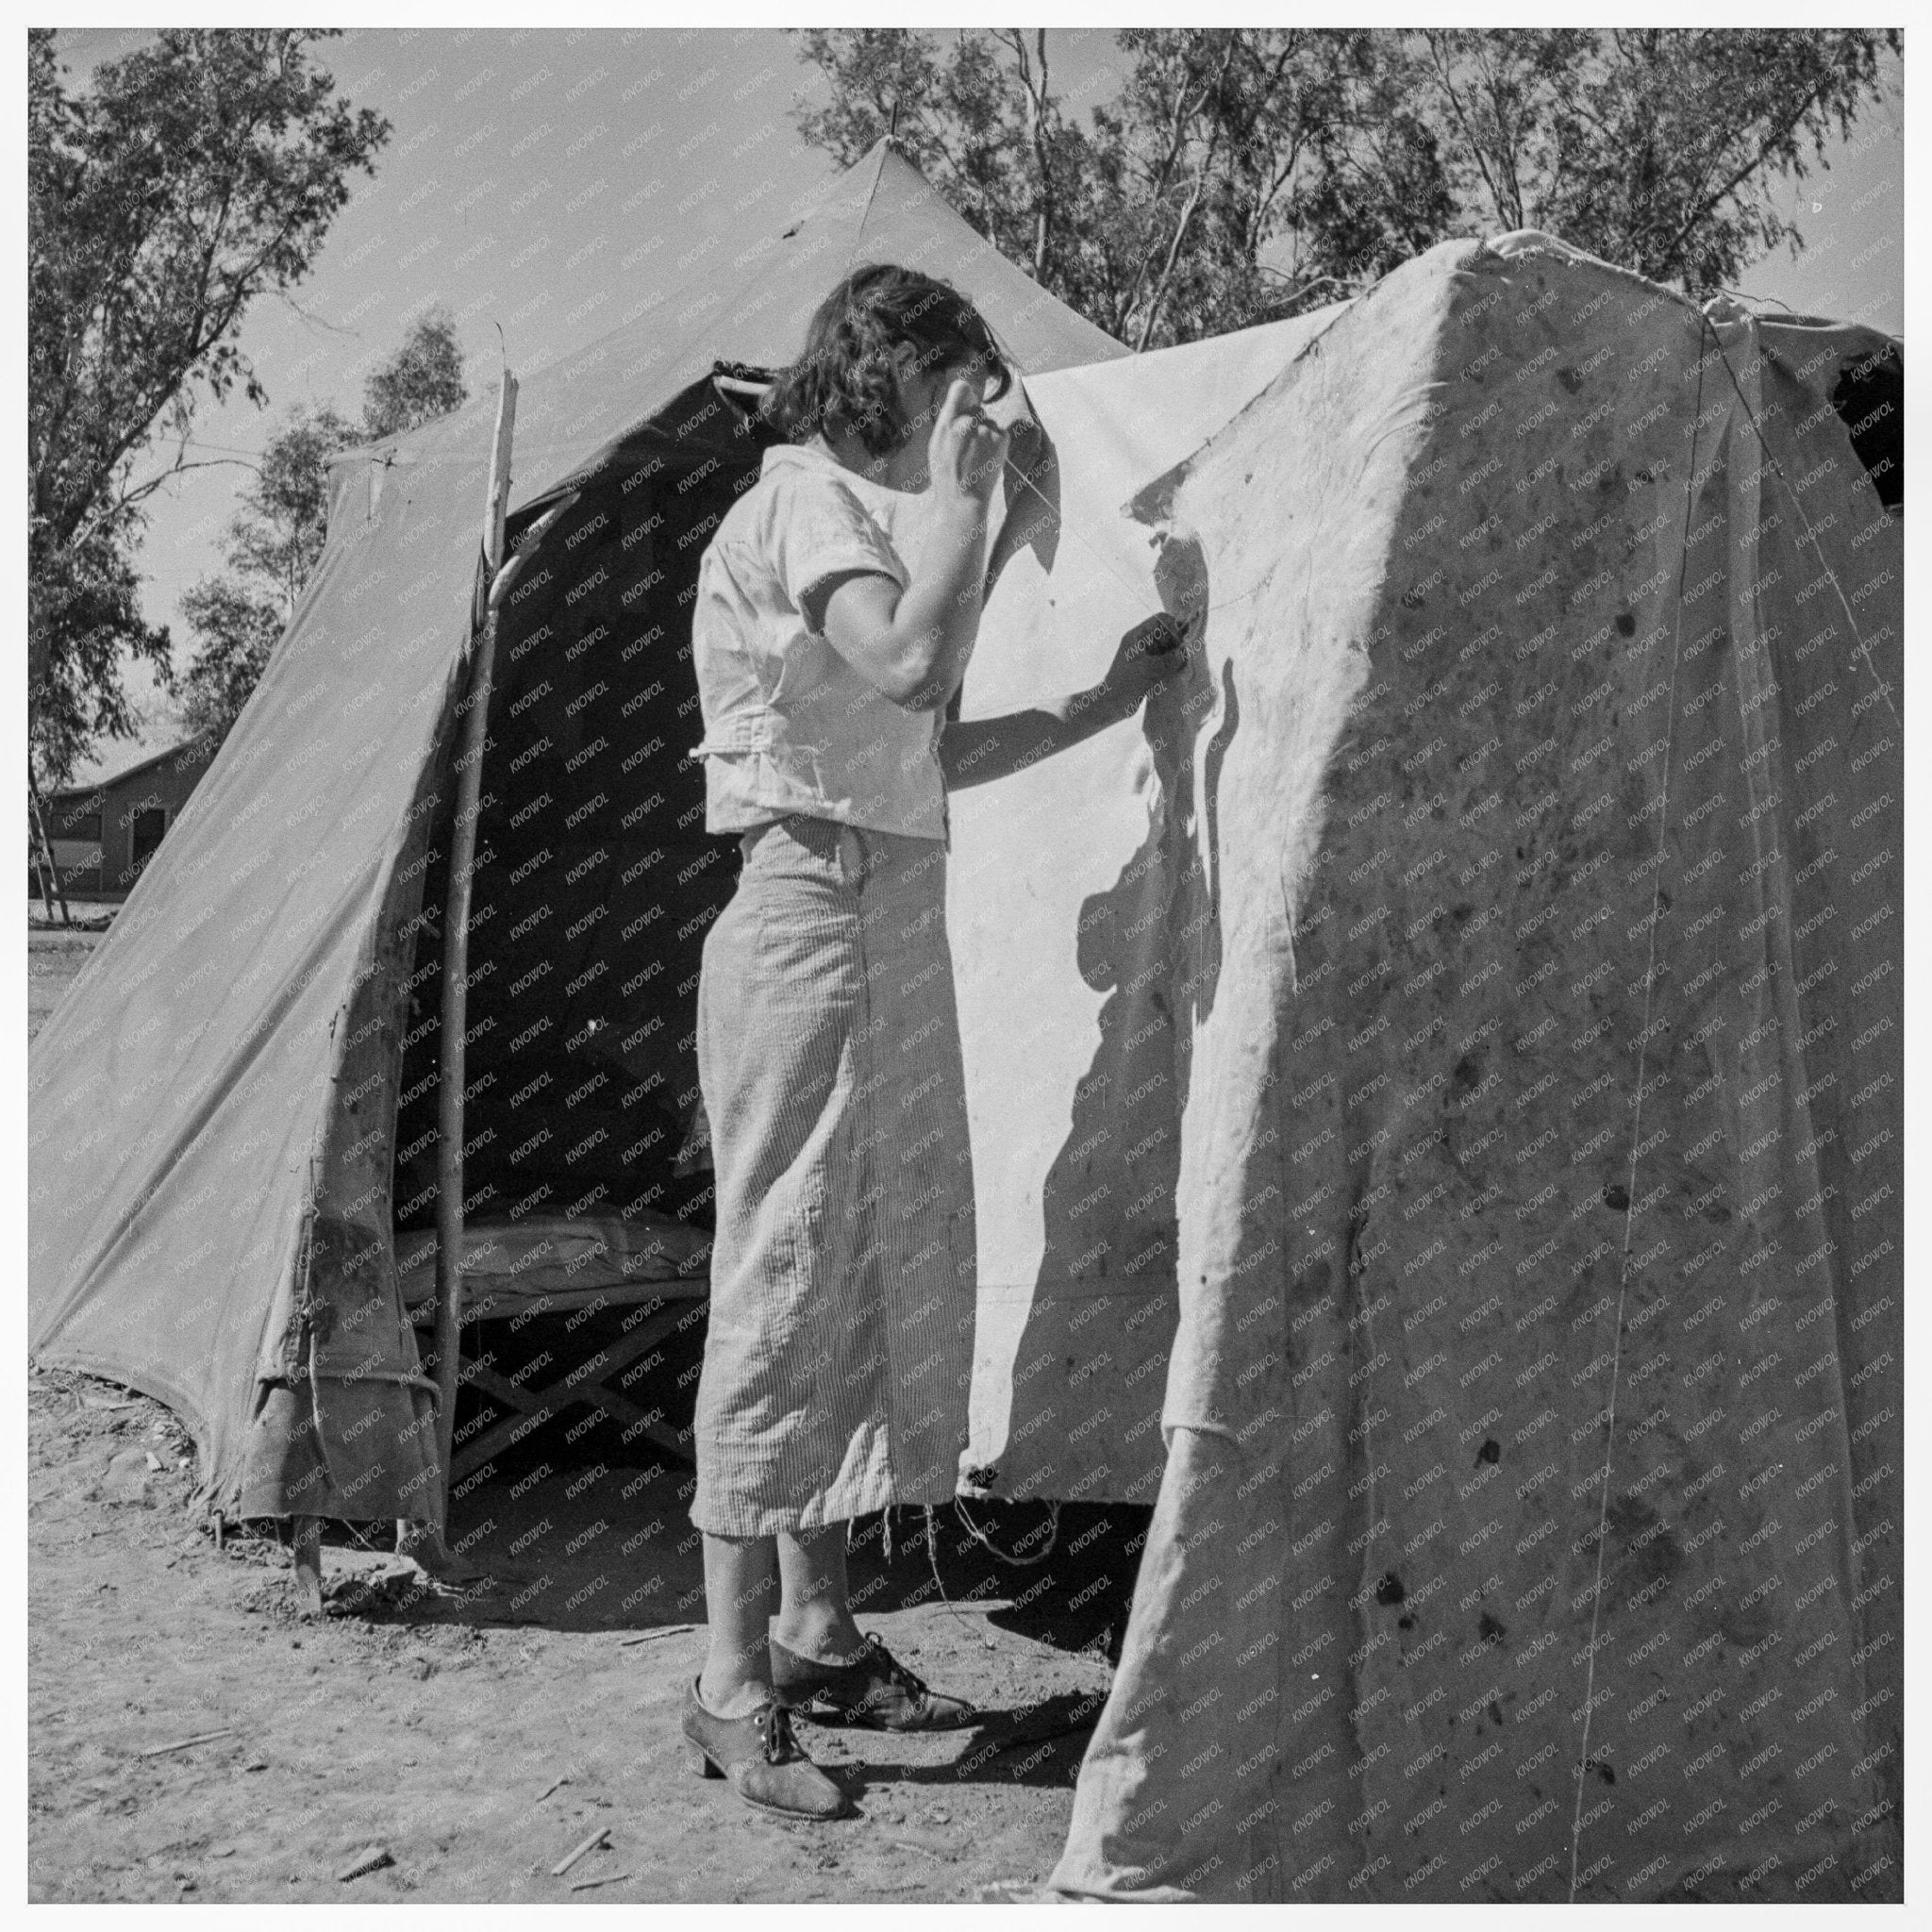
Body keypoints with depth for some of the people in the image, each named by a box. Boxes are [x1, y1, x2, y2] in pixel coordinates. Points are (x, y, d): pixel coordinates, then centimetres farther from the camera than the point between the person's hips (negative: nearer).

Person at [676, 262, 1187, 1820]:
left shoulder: (869, 510, 21)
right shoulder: (810, 496, -9)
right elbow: (908, 665, -28)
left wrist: (1101, 707, 19)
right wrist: (966, 492, -16)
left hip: (895, 922, 10)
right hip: (814, 915, -10)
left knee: (883, 1269, 12)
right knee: (786, 1282, -7)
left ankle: (817, 1631, 24)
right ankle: (734, 1688, 1)